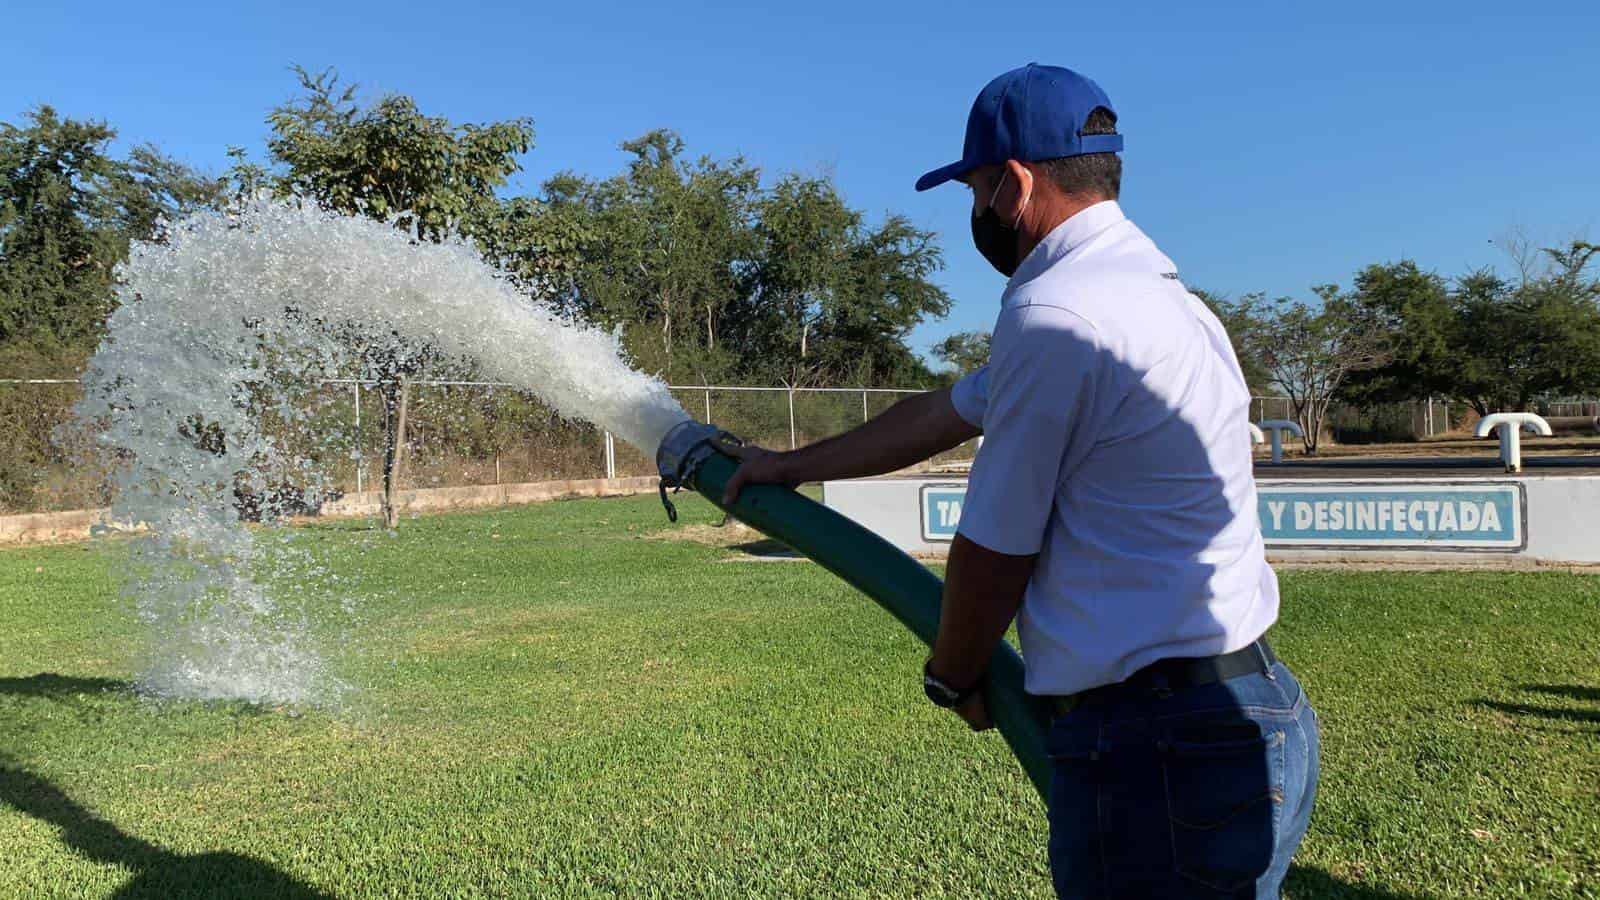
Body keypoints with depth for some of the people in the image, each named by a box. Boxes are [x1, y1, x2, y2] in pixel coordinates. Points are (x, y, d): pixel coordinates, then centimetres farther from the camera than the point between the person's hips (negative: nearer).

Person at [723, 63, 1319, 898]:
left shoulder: (1054, 313, -18)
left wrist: (950, 676, 11)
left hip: (1159, 753, -9)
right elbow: (944, 414, 22)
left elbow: (992, 557, -10)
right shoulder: (1149, 288, 14)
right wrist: (792, 465, 31)